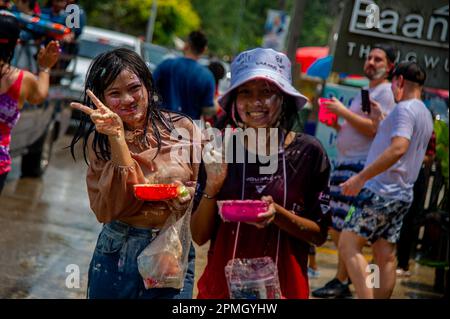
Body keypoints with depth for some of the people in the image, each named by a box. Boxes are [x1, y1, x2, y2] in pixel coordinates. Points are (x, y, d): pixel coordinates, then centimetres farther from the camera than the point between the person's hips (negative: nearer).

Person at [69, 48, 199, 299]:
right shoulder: (99, 141, -1)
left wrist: (188, 195, -16)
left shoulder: (181, 128, -2)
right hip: (117, 254, 0)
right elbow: (108, 209, -14)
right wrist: (117, 139, -18)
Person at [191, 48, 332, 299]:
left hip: (284, 288, -1)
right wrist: (212, 187, -17)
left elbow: (319, 234, -4)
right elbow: (199, 236, -3)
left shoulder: (308, 152, -8)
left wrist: (277, 214, -20)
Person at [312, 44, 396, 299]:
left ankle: (341, 283, -7)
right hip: (346, 163, 10)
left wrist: (344, 111, -15)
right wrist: (336, 124, 11)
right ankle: (344, 276, 20)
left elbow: (374, 128, -20)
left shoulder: (385, 93, -7)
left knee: (346, 228, -11)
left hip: (360, 166, -10)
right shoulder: (367, 92, 23)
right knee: (335, 227, 11)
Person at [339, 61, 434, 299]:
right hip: (402, 194, 10)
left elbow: (398, 149, -27)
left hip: (383, 190, -10)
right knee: (385, 256, 9)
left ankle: (365, 298, -20)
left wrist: (361, 177, -27)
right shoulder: (425, 114, 19)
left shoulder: (405, 108, -12)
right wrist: (379, 119, 26)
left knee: (348, 245, -11)